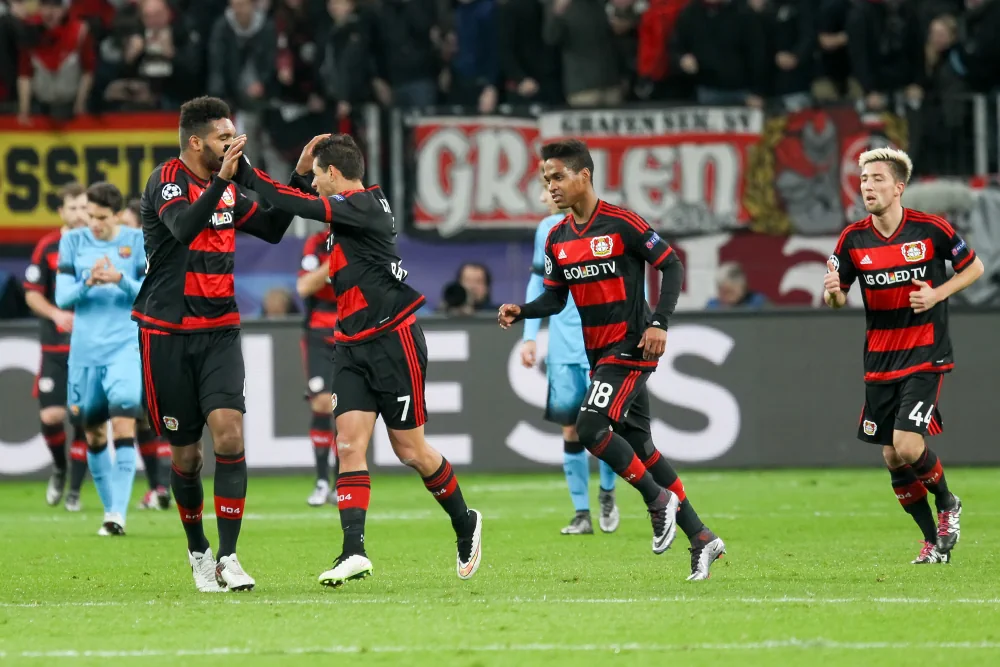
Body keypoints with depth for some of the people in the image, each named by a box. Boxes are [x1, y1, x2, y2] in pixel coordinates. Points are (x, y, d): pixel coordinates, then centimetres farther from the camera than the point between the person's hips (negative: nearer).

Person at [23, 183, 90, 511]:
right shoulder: (47, 247, 1)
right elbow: (32, 294, 4)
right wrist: (56, 314, -13)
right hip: (56, 346, 0)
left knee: (84, 419, -2)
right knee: (51, 415, -8)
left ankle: (74, 490, 11)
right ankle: (59, 468, 21)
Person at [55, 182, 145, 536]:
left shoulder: (137, 241, -1)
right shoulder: (73, 241, 4)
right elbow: (62, 297, 1)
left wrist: (120, 280, -20)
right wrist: (88, 283, -19)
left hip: (127, 344, -3)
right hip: (85, 349, 3)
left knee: (123, 420, -17)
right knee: (93, 432, 7)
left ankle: (119, 512, -20)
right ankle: (110, 508, 20)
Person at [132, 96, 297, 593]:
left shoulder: (226, 188, 11)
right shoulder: (166, 180, -10)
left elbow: (273, 229, 20)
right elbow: (184, 227, -29)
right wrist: (222, 178, -37)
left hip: (219, 332, 4)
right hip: (167, 335, -4)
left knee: (229, 432, -15)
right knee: (186, 453, 3)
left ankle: (228, 555, -14)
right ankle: (197, 551, 24)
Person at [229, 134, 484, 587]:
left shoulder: (363, 205, -15)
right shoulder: (355, 206, 12)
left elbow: (300, 206, -24)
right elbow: (307, 205, 28)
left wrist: (245, 175, -20)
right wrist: (301, 170, 10)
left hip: (392, 341, -9)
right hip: (353, 346, 9)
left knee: (410, 450, 2)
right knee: (349, 444, -6)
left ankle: (465, 524, 24)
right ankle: (354, 551, -14)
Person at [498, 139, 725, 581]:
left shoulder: (621, 224, -13)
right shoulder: (557, 239, 8)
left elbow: (671, 266, -9)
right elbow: (555, 298, 14)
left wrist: (659, 322, -18)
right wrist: (521, 312, -6)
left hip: (630, 348, -8)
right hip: (599, 354, 8)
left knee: (590, 427, -21)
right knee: (638, 445, 9)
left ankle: (658, 499, -1)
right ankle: (701, 539, 16)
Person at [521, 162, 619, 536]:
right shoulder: (548, 230, 8)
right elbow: (538, 282, 17)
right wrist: (530, 336, 11)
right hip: (562, 347, 4)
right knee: (569, 426, 0)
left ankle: (607, 492, 16)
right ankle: (581, 513, 8)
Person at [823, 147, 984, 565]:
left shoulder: (930, 229, -9)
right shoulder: (853, 240, -1)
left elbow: (974, 267, 4)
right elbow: (838, 299, 8)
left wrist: (938, 294, -12)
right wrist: (833, 293, -17)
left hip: (925, 356, -4)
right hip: (880, 359, 4)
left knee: (907, 445, -18)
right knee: (891, 456, 4)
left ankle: (948, 505, 13)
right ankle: (934, 541, 20)